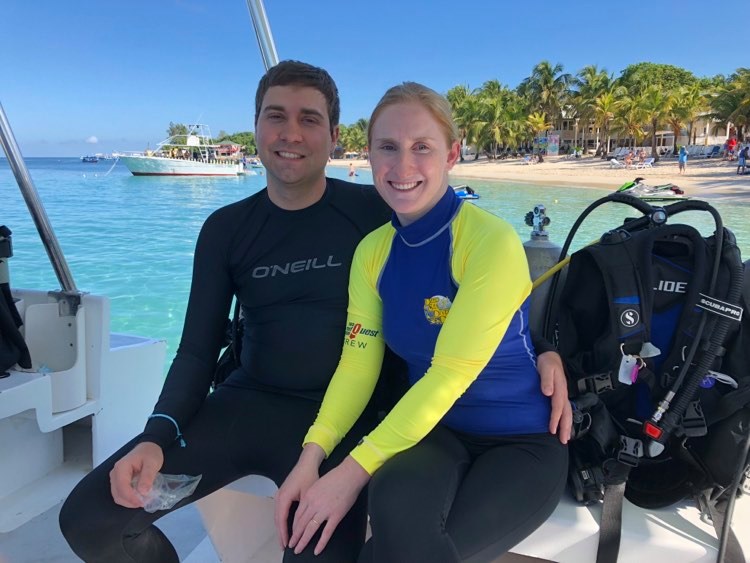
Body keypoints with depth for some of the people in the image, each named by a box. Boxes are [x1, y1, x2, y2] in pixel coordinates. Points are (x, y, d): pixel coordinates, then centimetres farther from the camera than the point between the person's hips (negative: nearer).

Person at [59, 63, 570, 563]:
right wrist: (157, 437, -13)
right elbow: (198, 352, 4)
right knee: (90, 517, -6)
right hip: (246, 403, 3)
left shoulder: (376, 211, -6)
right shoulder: (226, 229, 4)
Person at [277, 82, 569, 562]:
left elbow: (450, 373, -24)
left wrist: (353, 471, -25)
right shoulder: (373, 250, -1)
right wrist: (313, 454, -18)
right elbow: (358, 363, -3)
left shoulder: (491, 242, -20)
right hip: (433, 429, 4)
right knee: (396, 512, -29)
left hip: (521, 440, -3)